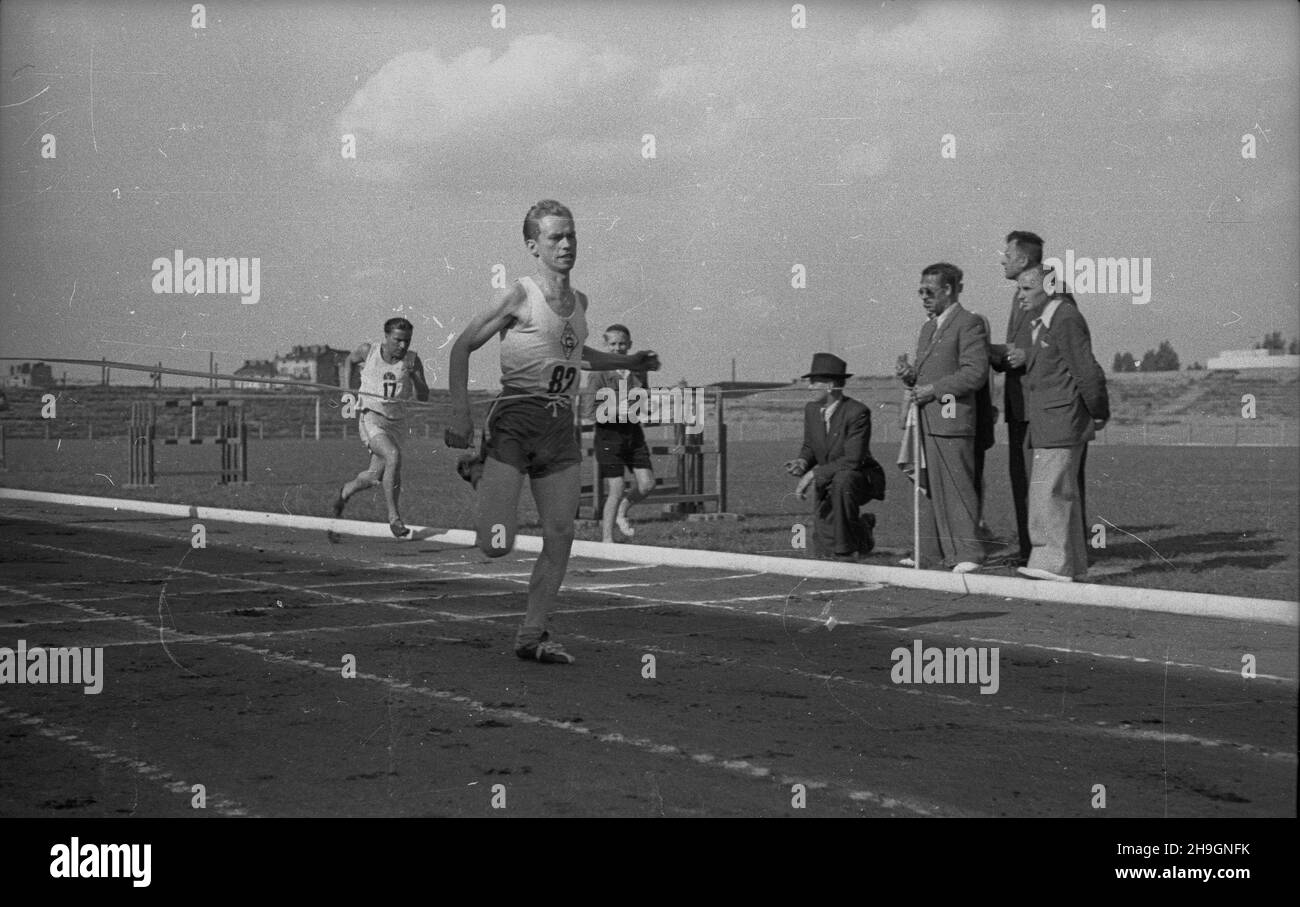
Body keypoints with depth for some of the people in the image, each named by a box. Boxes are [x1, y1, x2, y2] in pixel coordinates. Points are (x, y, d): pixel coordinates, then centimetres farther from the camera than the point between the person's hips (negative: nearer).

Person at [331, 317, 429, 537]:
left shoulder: (412, 360, -4)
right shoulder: (368, 351, -6)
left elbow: (423, 397, -7)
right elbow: (350, 361, 17)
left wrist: (413, 375, -24)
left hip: (393, 423, 4)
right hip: (369, 417, -4)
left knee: (373, 477, 8)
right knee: (393, 456, -29)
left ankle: (346, 491, 43)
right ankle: (394, 517, -23)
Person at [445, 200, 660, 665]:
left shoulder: (579, 300, 14)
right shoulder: (520, 296, -7)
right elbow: (462, 346, -4)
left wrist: (627, 362, 31)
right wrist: (459, 412, -11)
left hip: (560, 426, 6)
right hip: (514, 420, -6)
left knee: (560, 536, 0)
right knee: (497, 544, -11)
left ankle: (533, 635, 10)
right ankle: (477, 470, 21)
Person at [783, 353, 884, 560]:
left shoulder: (858, 412, -23)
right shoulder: (811, 409, -2)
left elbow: (853, 460, -28)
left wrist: (814, 474, -31)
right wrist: (802, 462, -13)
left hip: (863, 480, -6)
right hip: (829, 487, 6)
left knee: (842, 479, -42)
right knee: (823, 551, -2)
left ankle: (846, 550, -24)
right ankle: (863, 530, 31)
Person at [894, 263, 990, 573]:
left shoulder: (969, 323, -5)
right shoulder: (928, 328, 23)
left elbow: (976, 373, -13)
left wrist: (933, 390, -16)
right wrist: (909, 375, 5)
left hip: (952, 418, -8)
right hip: (925, 420, 9)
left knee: (957, 486, -7)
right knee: (928, 486, 9)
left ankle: (967, 553, -4)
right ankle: (930, 552, 14)